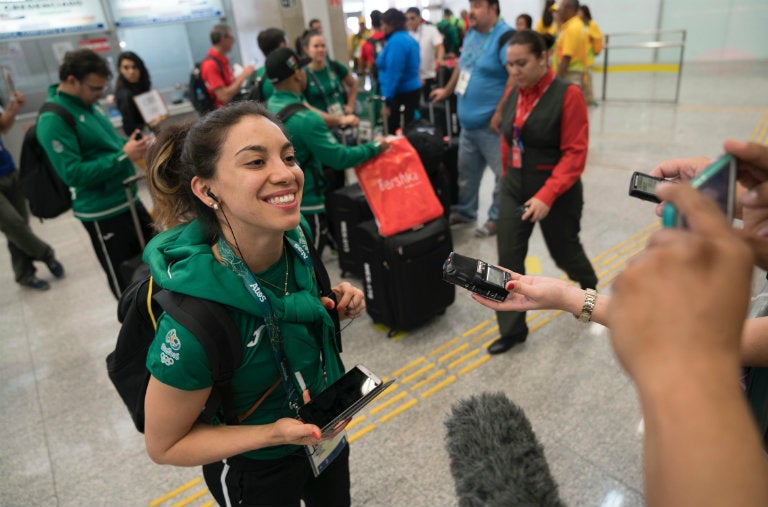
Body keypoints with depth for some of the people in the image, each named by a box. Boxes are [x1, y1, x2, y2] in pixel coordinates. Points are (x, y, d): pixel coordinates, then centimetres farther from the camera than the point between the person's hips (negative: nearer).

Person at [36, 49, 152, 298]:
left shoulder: (89, 103, 7)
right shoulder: (53, 119, -19)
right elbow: (73, 174, -24)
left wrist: (129, 144, 1)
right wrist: (124, 156, -26)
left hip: (129, 199, 9)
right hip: (103, 212, -9)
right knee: (127, 282, 5)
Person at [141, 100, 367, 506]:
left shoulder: (294, 236, -19)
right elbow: (163, 446, -21)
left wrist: (333, 306, -16)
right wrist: (274, 434, -31)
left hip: (325, 430, 6)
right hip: (258, 472, -5)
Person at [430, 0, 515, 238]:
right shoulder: (471, 33, 12)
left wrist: (500, 113, -25)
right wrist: (447, 91, 28)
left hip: (491, 123, -8)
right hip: (468, 122, 8)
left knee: (503, 174, 4)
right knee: (466, 171, 18)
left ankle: (498, 218, 17)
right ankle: (464, 211, 33)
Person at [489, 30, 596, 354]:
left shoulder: (567, 95, -15)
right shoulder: (513, 95, 3)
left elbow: (575, 154, -19)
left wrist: (547, 195, -27)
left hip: (556, 192, -5)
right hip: (514, 188, 5)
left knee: (563, 251, 16)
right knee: (508, 260, 1)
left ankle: (589, 284, 52)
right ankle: (512, 330, 15)